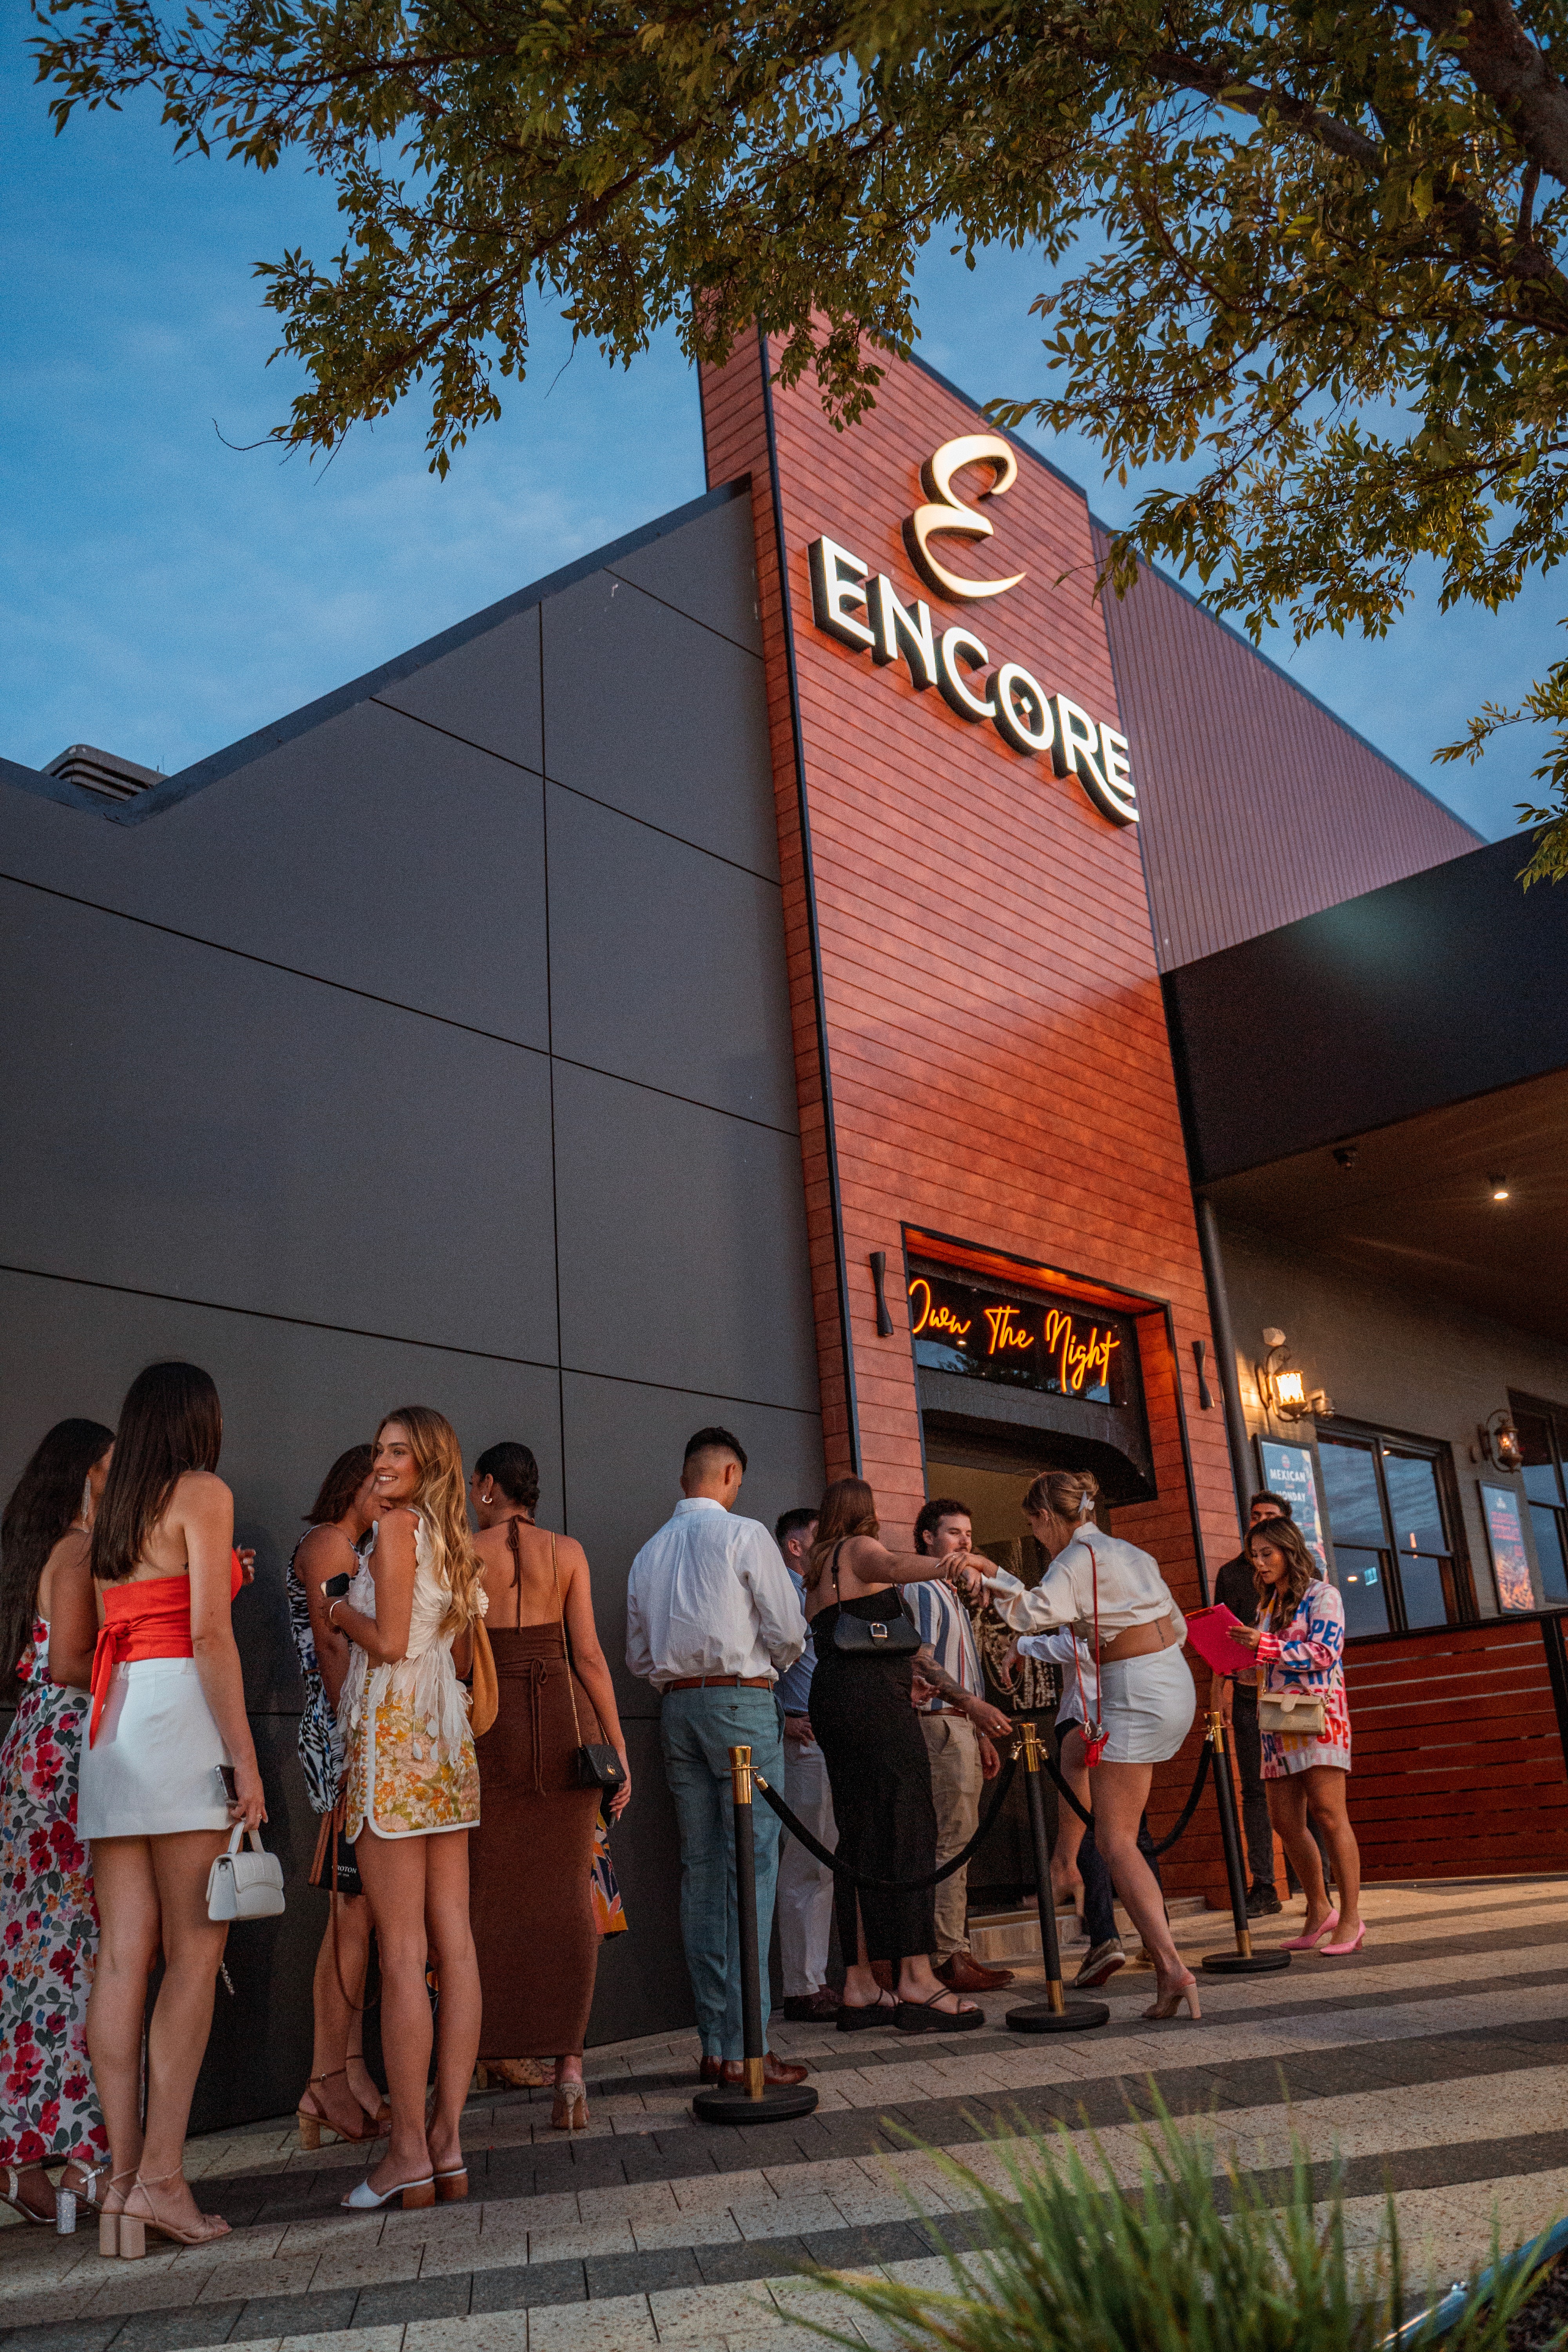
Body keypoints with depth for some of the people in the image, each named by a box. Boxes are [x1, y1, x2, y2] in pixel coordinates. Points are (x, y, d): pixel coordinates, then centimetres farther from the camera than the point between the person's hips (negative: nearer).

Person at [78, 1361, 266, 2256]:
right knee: (195, 1951, -3)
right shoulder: (203, 1493, -1)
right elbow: (210, 1631, -9)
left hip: (110, 1721, 7)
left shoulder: (111, 1511, 20)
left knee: (125, 1956, 3)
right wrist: (243, 1753, -10)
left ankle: (124, 2180, 4)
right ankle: (161, 2175, -6)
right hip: (178, 1711, -7)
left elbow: (107, 1632, 18)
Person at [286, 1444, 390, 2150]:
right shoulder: (327, 1543, -5)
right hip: (346, 1732, -10)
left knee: (359, 1907, 6)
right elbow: (331, 1647, -14)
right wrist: (357, 1737, -20)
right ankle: (330, 2077, -6)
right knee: (357, 1905, -10)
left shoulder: (350, 1551, 23)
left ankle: (345, 2074, 8)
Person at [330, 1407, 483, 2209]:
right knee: (453, 1941, 5)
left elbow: (388, 1641, -15)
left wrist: (340, 1613, 3)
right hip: (447, 1736, 8)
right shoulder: (453, 1541, 16)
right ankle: (448, 2143, 10)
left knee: (401, 1949, -5)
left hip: (394, 1734, -8)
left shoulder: (397, 1525, -7)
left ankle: (409, 2154, -1)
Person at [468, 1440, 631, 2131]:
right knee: (566, 1894, 5)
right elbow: (588, 1655, -1)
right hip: (565, 1719, 1)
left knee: (484, 1897, 6)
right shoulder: (567, 1553, 4)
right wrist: (618, 1748, 3)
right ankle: (568, 2064, 1)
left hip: (488, 1724, -1)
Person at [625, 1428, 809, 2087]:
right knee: (751, 1866, -4)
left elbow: (637, 1654, 13)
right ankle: (744, 2046, -6)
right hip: (742, 1700, -6)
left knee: (700, 1868, 8)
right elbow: (789, 1633, -5)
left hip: (676, 1707, 6)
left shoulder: (649, 1552, 11)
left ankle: (713, 2043, 11)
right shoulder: (744, 1536, -6)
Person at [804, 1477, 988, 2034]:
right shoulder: (858, 1548, -1)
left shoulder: (817, 1575, 25)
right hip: (875, 1700, -9)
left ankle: (859, 1986, 6)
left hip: (832, 1701, 9)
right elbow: (892, 1565, -26)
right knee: (906, 1831, -11)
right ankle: (916, 1978, -16)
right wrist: (940, 1564, -46)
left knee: (860, 1840, 7)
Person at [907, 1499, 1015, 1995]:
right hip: (939, 1724, -10)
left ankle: (956, 1952, 12)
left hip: (962, 1726, 10)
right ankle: (949, 1958, -10)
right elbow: (922, 1660, -18)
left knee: (958, 1842, 9)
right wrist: (972, 1704, -27)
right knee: (950, 1841, -11)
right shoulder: (921, 1590, -7)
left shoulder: (953, 1597, 24)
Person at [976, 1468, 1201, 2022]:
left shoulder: (1077, 1560, -9)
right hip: (1176, 1683, 9)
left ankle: (1171, 1968, -14)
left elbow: (1034, 1613, -27)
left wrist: (985, 1585, -15)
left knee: (1116, 1841, -5)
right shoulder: (1132, 1554, 16)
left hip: (1138, 1698, -9)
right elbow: (1177, 1628, 20)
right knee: (1075, 1748, 29)